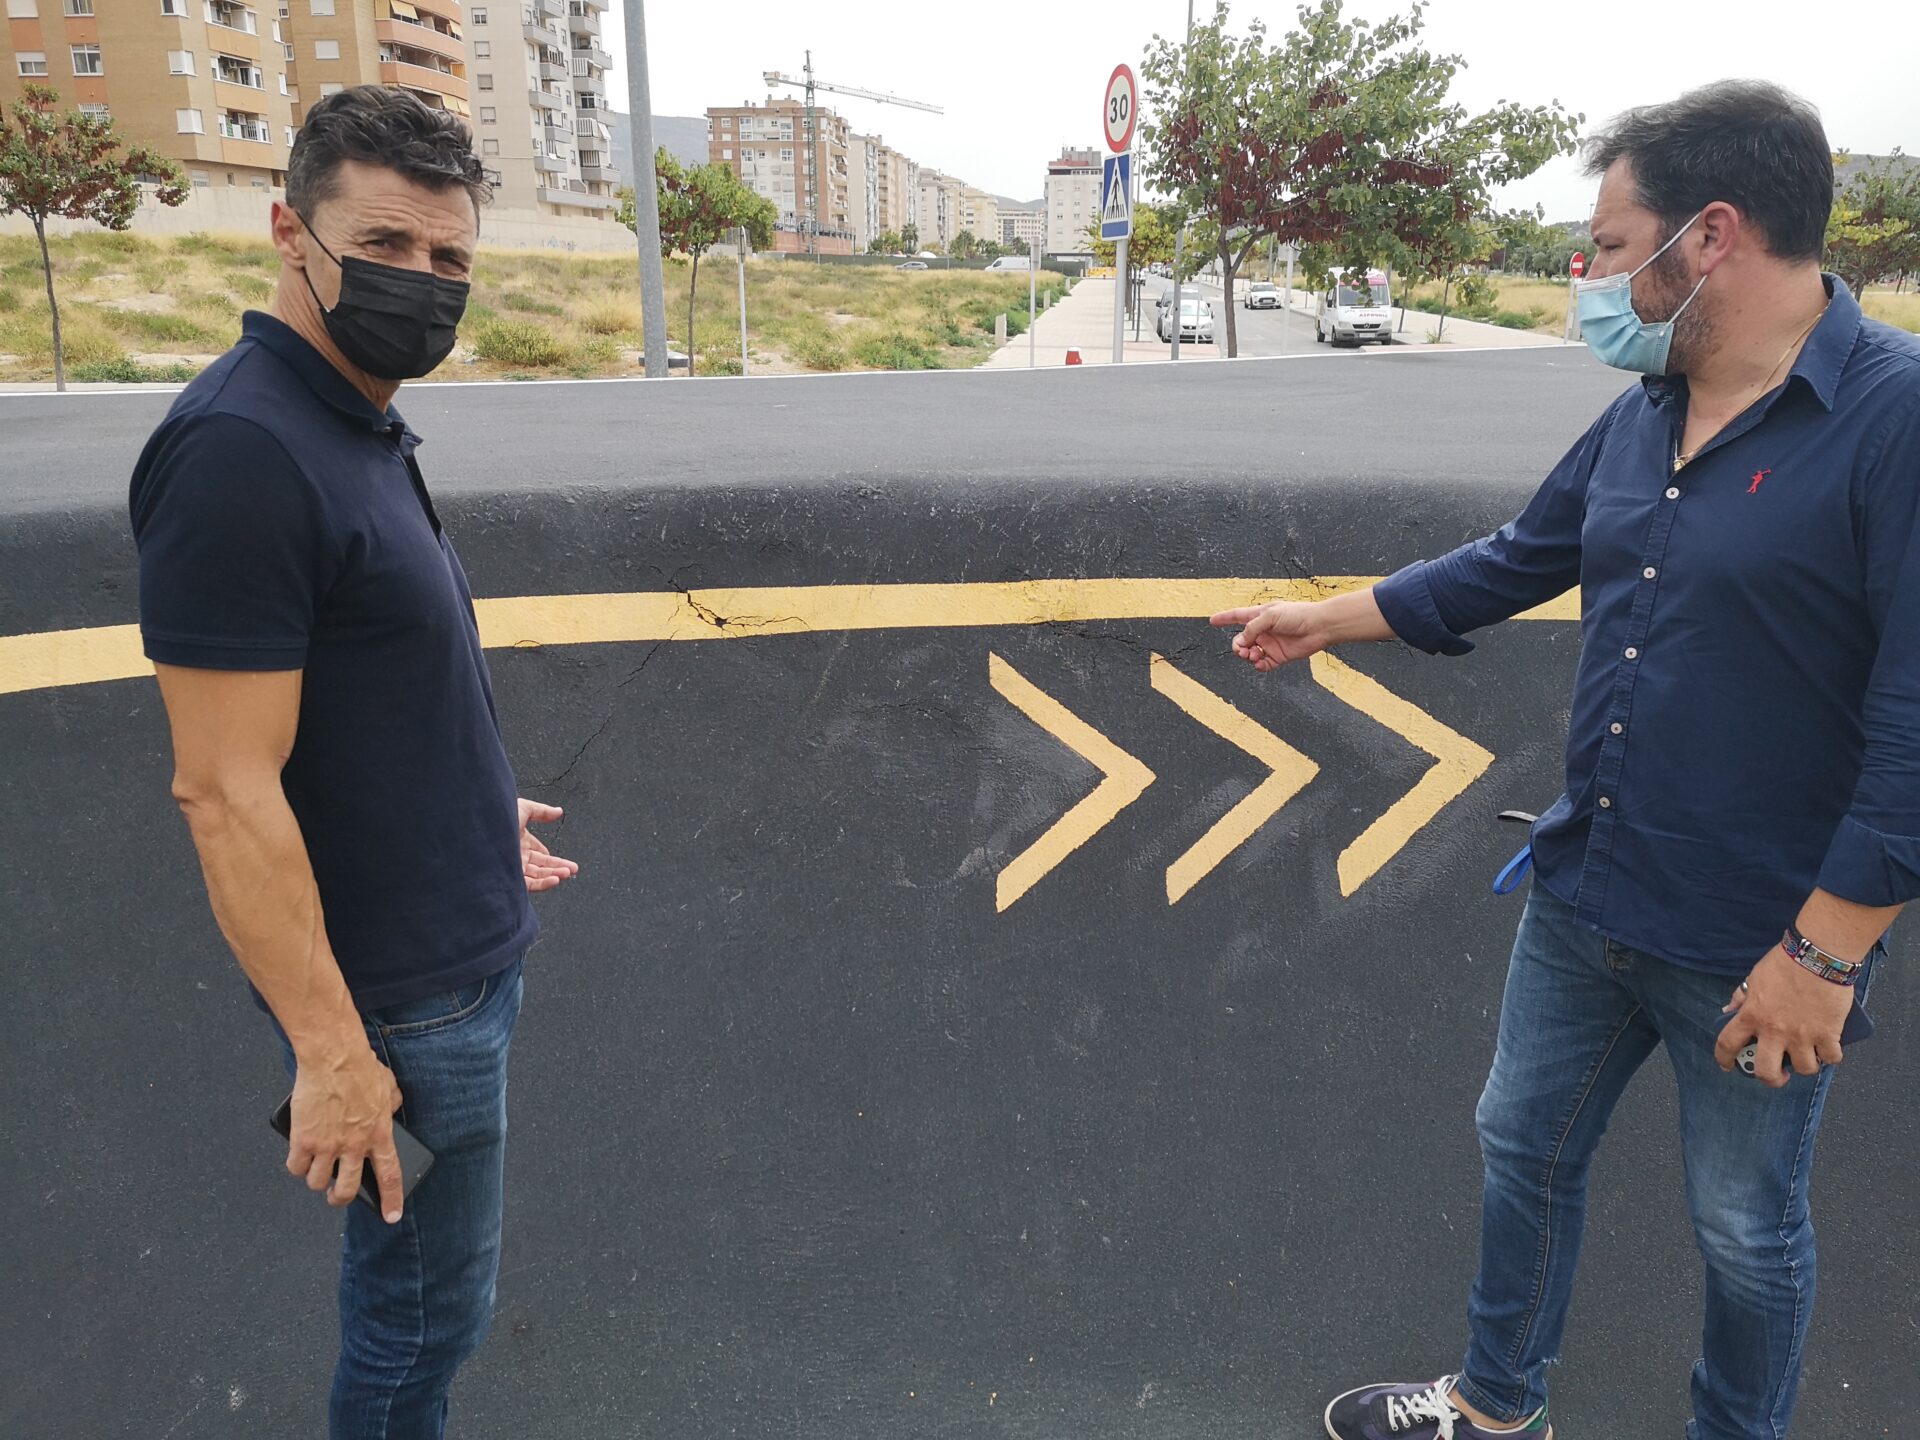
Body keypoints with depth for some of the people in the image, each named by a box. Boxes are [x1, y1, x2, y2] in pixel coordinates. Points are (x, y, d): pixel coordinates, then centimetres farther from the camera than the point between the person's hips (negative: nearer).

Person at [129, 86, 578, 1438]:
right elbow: (228, 790, -25)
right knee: (424, 1310, 11)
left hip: (461, 956, 9)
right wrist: (330, 1049, -22)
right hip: (397, 1001, -9)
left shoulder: (365, 427, 7)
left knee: (419, 1282, 25)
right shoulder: (244, 450, -22)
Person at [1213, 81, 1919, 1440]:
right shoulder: (1643, 416, 3)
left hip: (1762, 948, -7)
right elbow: (1511, 564, 15)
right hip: (1583, 903, 7)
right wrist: (1319, 619, 20)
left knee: (1748, 1229, 15)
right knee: (1524, 1149, 21)